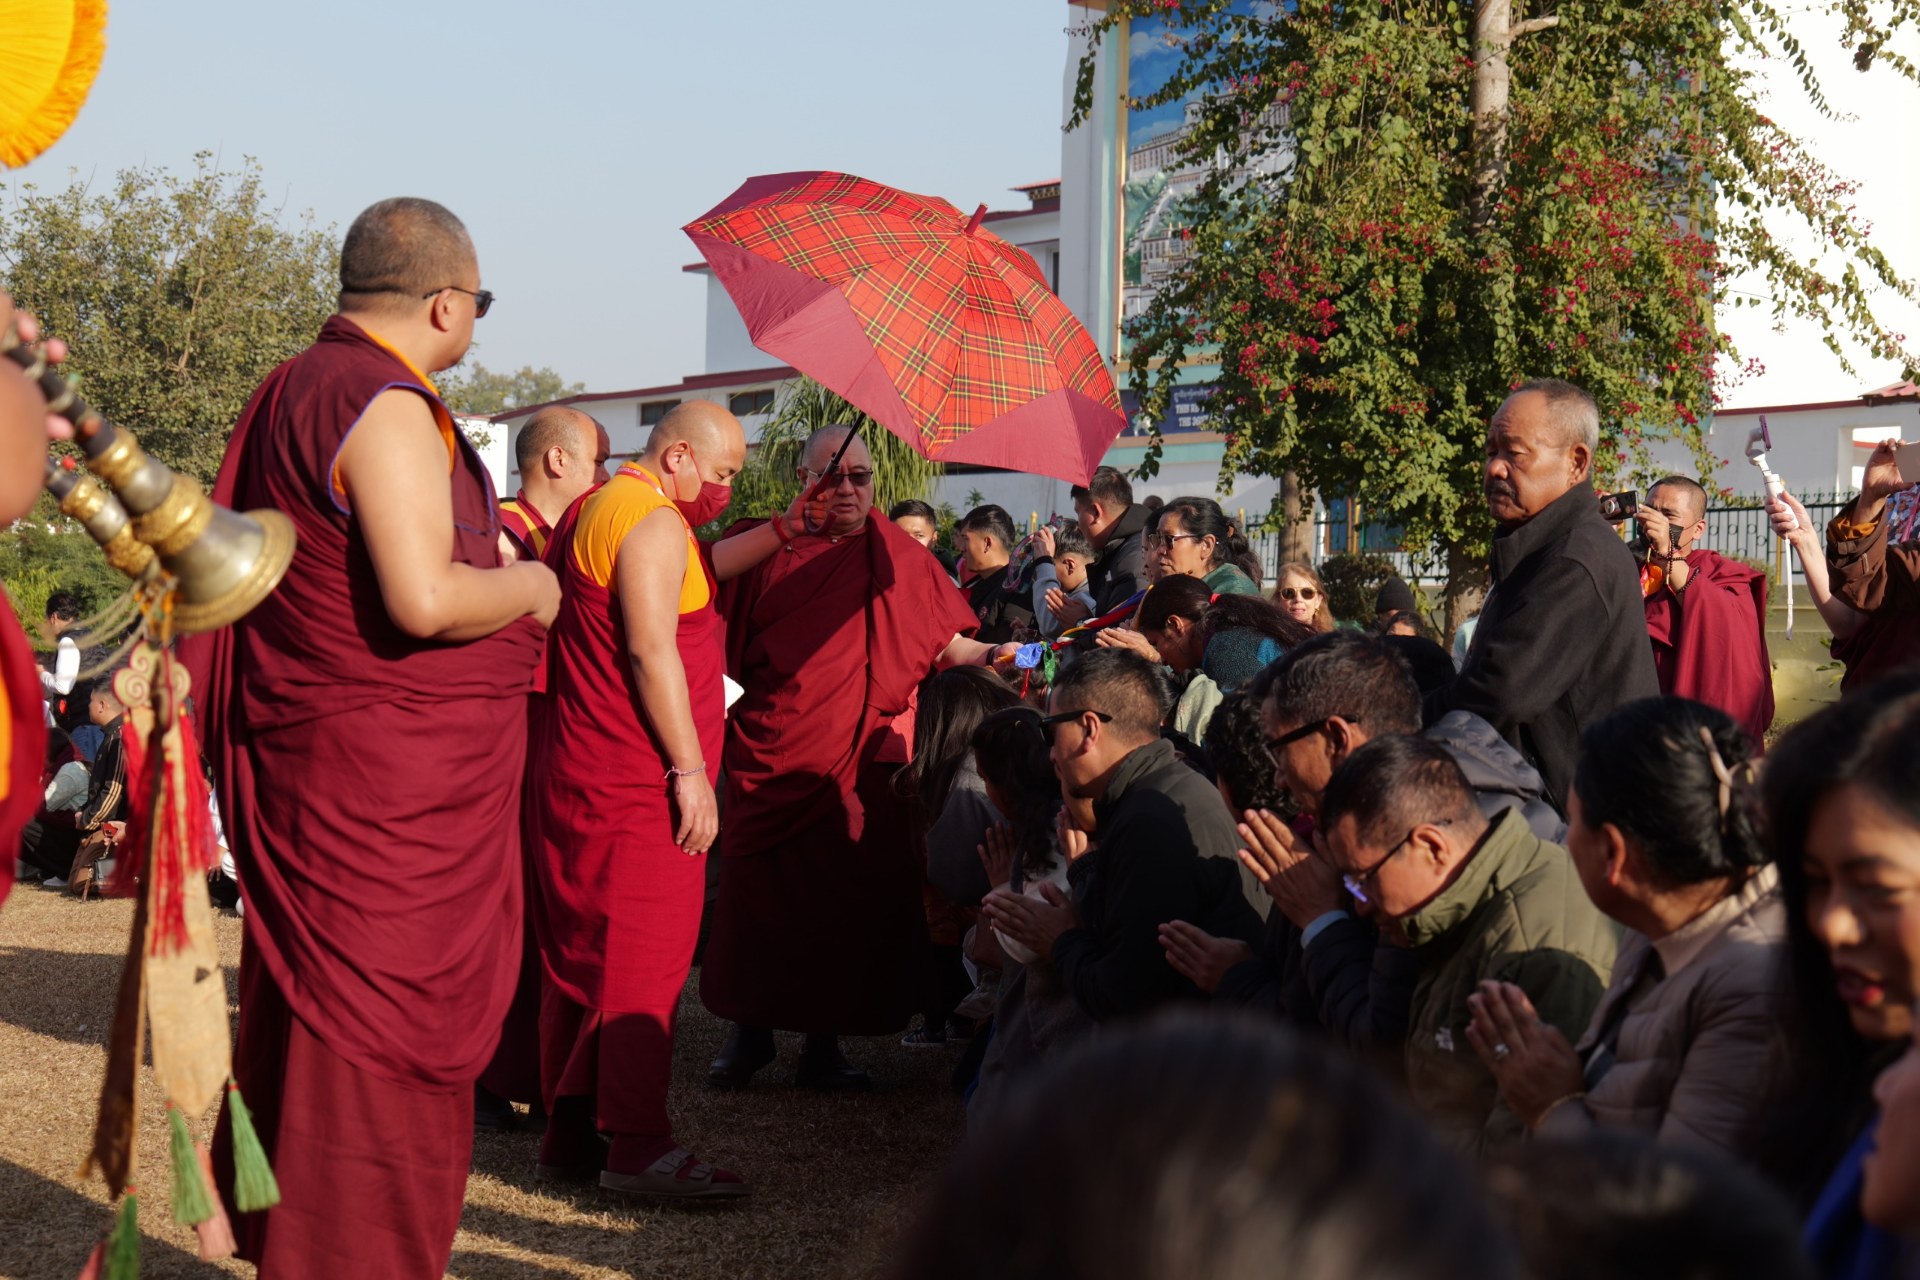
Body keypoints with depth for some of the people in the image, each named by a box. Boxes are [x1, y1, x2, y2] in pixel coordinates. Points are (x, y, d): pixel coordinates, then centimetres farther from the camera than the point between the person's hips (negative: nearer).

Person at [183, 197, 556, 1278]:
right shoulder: (388, 409, -18)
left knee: (312, 1011, 18)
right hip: (395, 783, -10)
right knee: (383, 1039, -3)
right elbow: (424, 599, -27)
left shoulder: (292, 391, 15)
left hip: (305, 765, 10)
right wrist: (529, 587, -9)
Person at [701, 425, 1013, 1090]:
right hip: (769, 761, 0)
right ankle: (750, 1030, 21)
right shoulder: (763, 550, 8)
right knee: (755, 901, 2)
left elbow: (948, 642, 5)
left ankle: (824, 1042, 15)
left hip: (860, 765, 0)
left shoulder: (897, 554, 8)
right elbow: (720, 643, 15)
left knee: (848, 908, 1)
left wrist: (992, 655, -11)